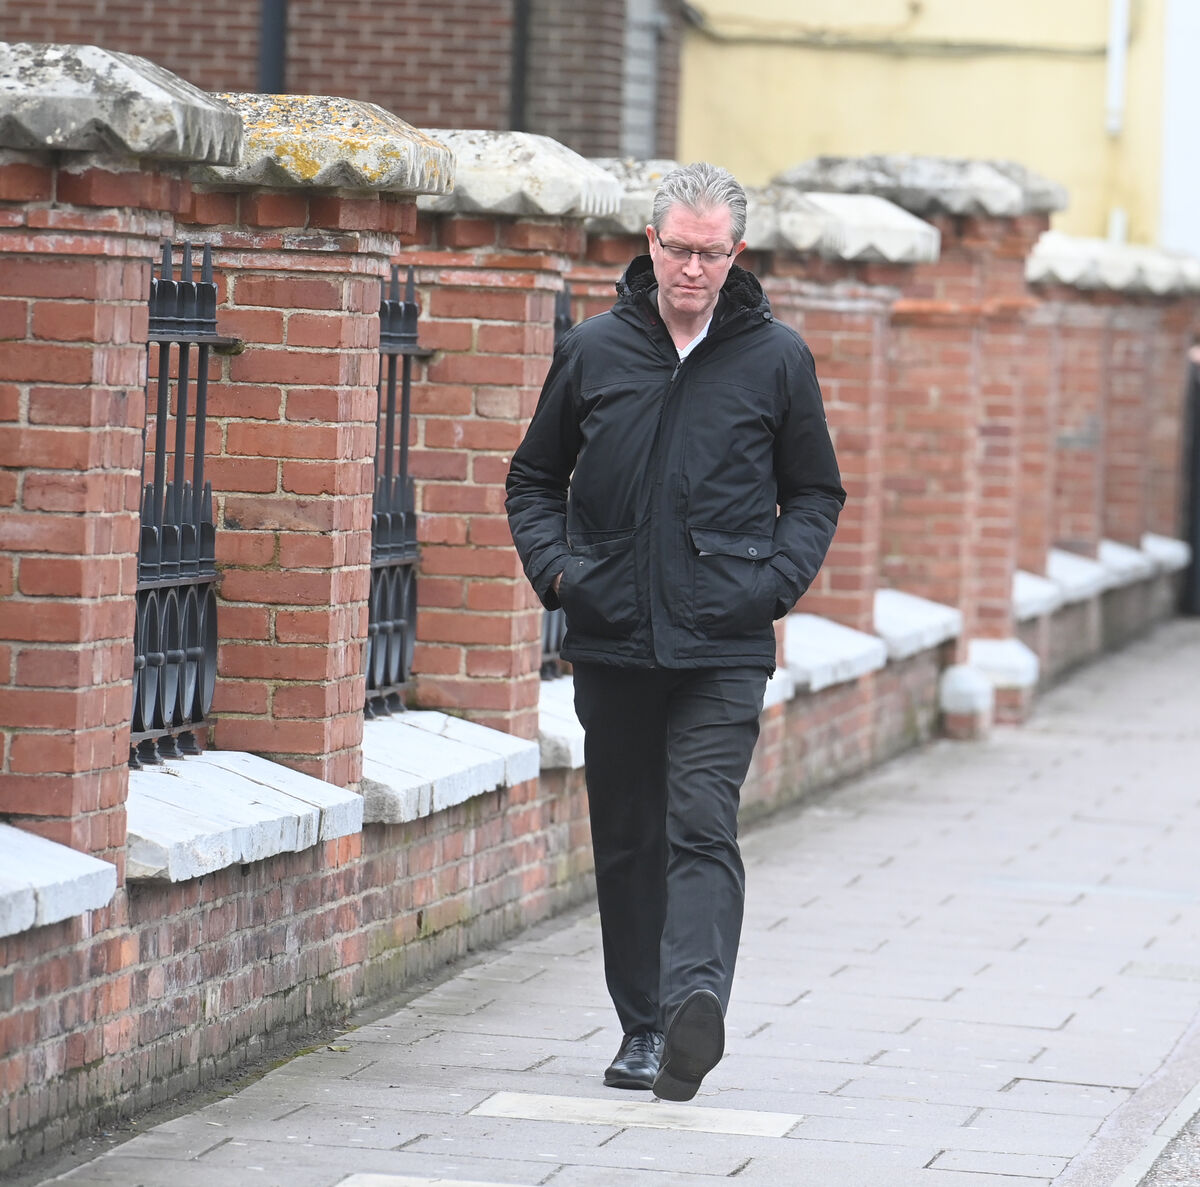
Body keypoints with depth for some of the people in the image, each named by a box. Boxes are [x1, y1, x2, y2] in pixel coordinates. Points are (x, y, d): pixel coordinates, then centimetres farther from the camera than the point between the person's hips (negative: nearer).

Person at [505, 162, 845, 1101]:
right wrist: (553, 566, 1)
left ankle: (696, 997, -29)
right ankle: (642, 1026, 16)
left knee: (702, 827, -15)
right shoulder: (594, 351, 8)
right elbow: (536, 477, 18)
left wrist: (777, 579, -4)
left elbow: (815, 492, 13)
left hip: (723, 644, -3)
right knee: (627, 839, 8)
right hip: (611, 642, 3)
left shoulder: (776, 360, 4)